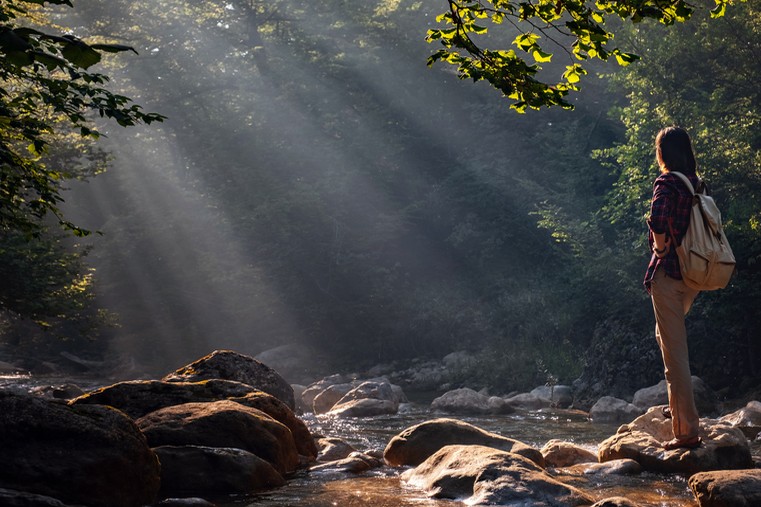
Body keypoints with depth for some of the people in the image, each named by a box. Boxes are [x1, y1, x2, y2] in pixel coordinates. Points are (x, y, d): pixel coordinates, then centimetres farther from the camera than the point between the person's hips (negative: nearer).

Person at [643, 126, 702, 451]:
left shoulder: (667, 183, -14)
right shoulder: (696, 183, 9)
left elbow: (658, 220, -31)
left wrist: (661, 249, -13)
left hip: (668, 273, -8)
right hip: (694, 274, 8)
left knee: (675, 353, -4)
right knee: (667, 336, 28)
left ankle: (687, 430, -3)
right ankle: (679, 406, 29)